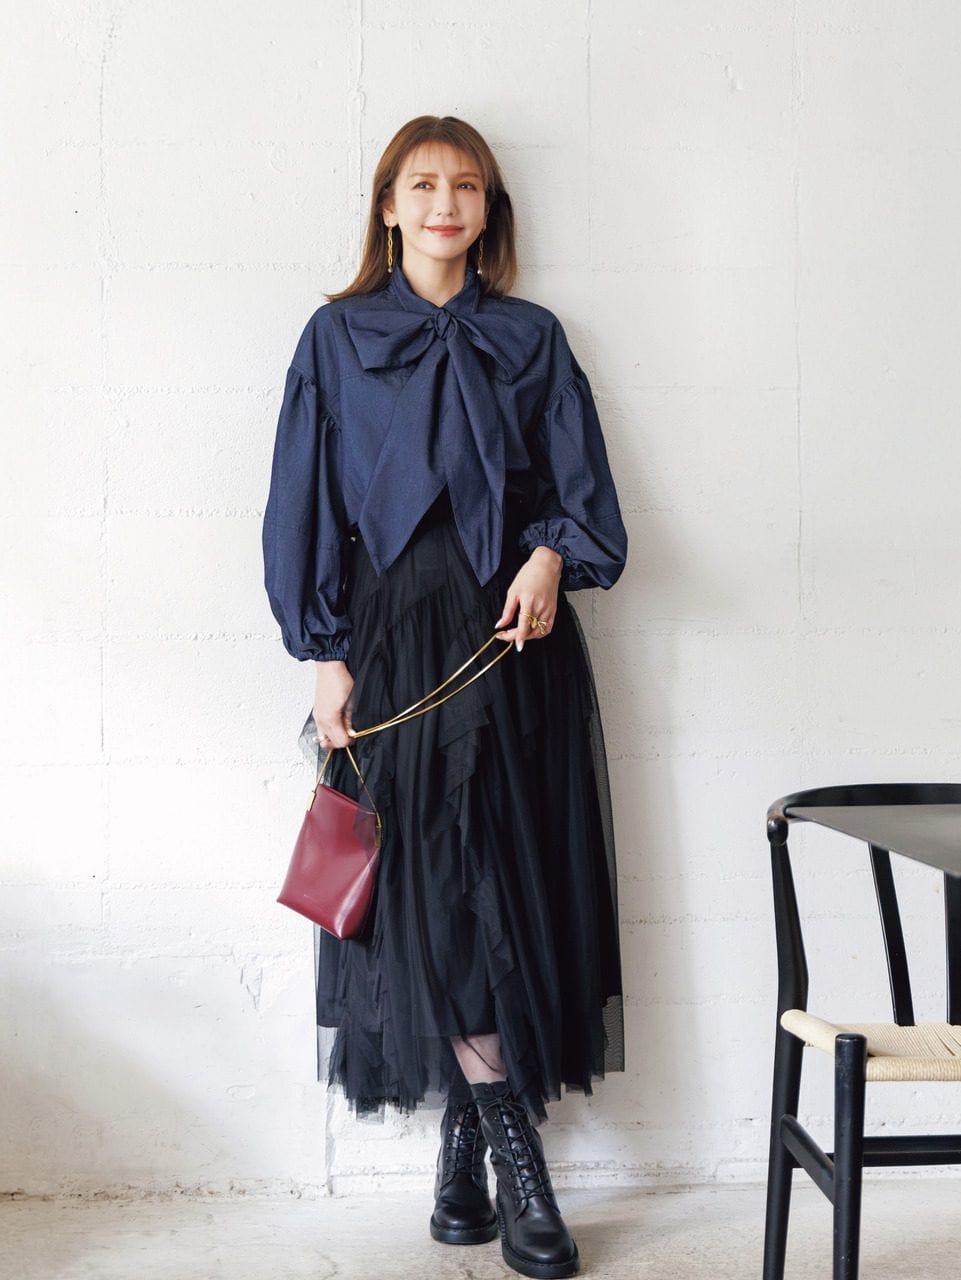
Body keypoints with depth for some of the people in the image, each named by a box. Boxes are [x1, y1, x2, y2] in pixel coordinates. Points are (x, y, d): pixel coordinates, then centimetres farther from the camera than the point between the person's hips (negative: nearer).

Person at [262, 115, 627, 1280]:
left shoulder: (530, 340, 13)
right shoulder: (339, 337, 9)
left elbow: (580, 484, 10)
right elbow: (306, 504, 5)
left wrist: (553, 554, -13)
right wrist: (326, 657, -3)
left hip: (514, 630, 2)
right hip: (396, 636, -1)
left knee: (513, 870, -1)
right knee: (430, 878, -7)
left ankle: (463, 1151, 12)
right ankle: (517, 1161, 2)